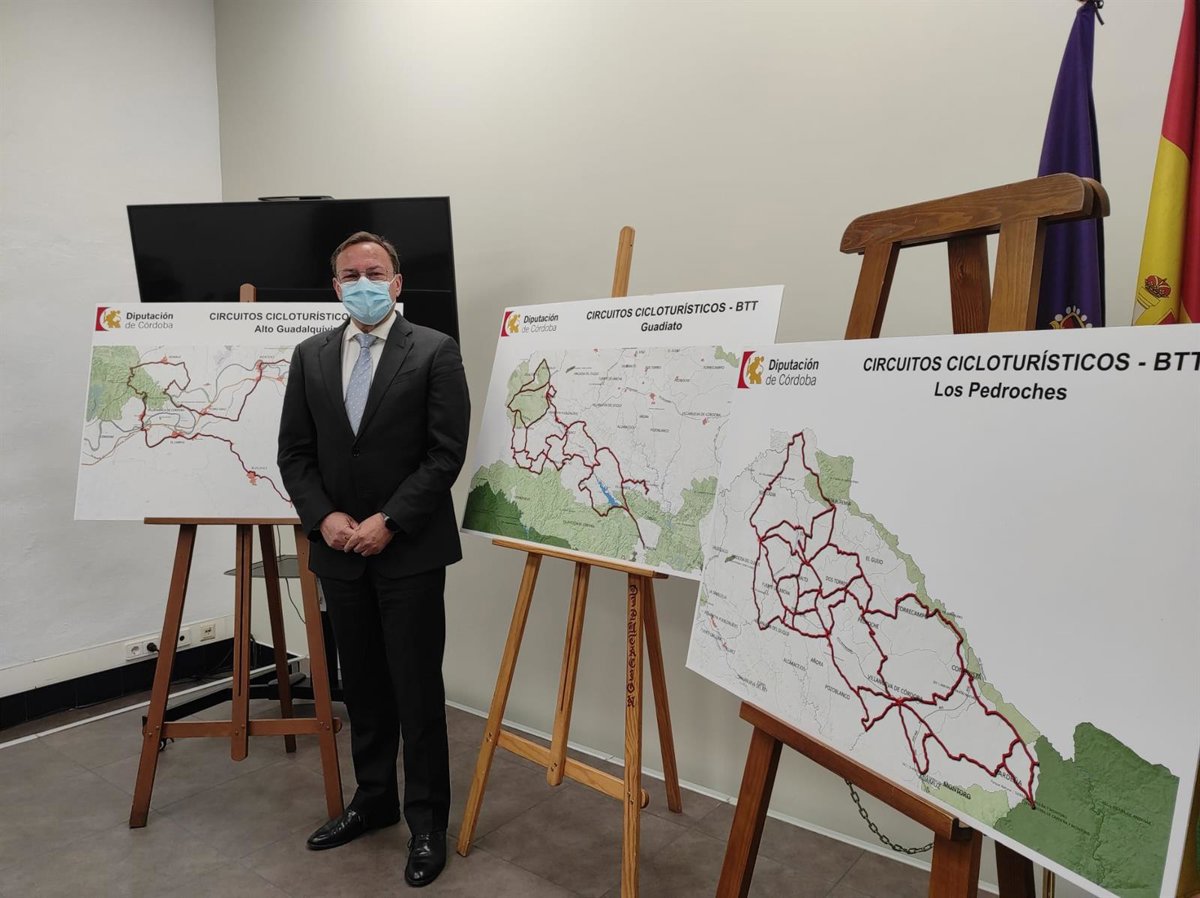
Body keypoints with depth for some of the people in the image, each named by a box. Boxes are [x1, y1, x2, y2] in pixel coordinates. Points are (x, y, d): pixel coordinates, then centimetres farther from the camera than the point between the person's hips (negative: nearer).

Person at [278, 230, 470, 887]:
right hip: (339, 551, 5)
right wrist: (323, 517, -7)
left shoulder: (435, 352, -6)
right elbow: (294, 452, 8)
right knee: (362, 685, 17)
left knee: (417, 690, 3)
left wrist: (388, 522, -14)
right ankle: (373, 799, 35)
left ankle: (427, 821, 19)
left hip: (410, 550, -4)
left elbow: (446, 453, -11)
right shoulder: (310, 356, 8)